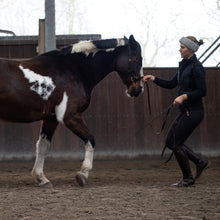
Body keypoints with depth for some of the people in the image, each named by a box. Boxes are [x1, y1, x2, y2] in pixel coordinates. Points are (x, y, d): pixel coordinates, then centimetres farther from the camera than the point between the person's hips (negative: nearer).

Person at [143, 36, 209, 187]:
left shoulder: (196, 67, -15)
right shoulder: (184, 65, 13)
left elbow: (202, 91, -19)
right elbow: (171, 84, 20)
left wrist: (184, 96, -26)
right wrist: (153, 79, 10)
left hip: (194, 112, -10)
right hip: (185, 111, 10)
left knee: (176, 144, -5)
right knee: (170, 142, 11)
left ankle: (188, 179, 7)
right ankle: (200, 162, 19)